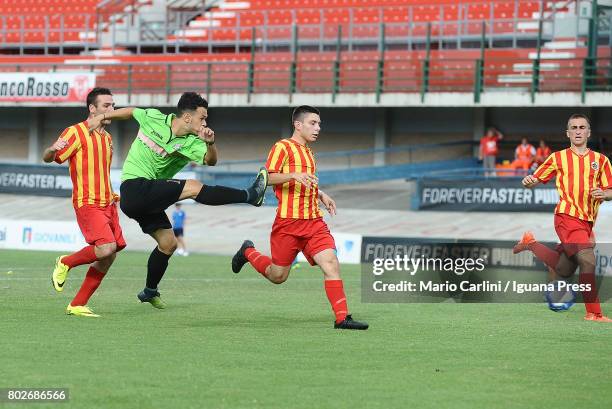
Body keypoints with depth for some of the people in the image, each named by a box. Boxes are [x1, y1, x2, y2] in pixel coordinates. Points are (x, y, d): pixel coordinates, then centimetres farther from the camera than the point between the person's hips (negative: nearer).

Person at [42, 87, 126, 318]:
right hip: (87, 203, -8)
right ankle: (65, 264, 2)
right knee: (106, 248, -24)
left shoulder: (107, 138, 18)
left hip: (107, 204, 8)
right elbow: (47, 158, -11)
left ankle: (77, 305, 8)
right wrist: (53, 150, -34)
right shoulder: (76, 133, -7)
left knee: (108, 258, 1)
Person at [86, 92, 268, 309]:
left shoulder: (190, 143, -2)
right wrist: (102, 117, 18)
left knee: (168, 243, 9)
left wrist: (210, 143, -39)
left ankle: (150, 291, 28)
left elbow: (210, 160, -20)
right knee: (193, 187, -21)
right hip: (134, 187, -6)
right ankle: (250, 195, -23)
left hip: (149, 198, 6)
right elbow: (130, 111, 13)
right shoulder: (152, 118, -7)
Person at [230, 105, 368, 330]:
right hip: (288, 221, -6)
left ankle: (342, 318, -15)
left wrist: (321, 195, 21)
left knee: (331, 263, -13)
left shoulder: (308, 152, 21)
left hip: (314, 221, 6)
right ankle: (248, 252, 33)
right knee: (278, 275, 4)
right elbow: (266, 177, -14)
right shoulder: (283, 147, -4)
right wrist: (294, 175, -27)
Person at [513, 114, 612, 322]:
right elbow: (536, 179, 8)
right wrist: (528, 181, -16)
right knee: (587, 261, -20)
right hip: (567, 216, -5)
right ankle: (593, 313, -14)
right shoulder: (558, 158, 5)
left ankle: (530, 243, 34)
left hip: (587, 221, 5)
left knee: (563, 271, 12)